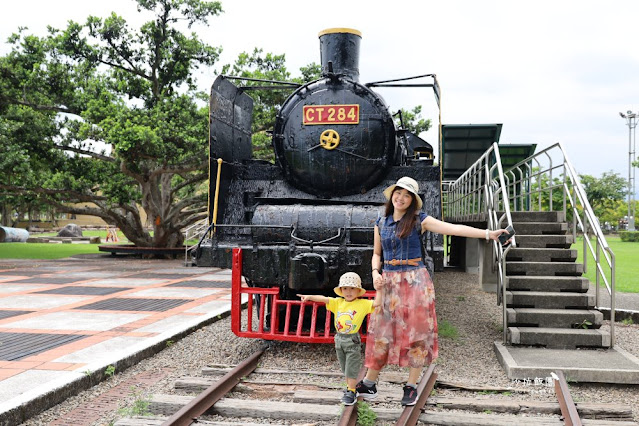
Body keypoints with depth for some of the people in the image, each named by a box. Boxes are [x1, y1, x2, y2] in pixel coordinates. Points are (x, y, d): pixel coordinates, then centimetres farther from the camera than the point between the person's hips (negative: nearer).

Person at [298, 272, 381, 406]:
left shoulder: (362, 304, -7)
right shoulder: (338, 302, 3)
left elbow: (376, 303, -15)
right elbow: (324, 299, -5)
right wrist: (309, 296, -16)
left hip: (353, 340, -5)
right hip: (339, 339, 5)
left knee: (351, 368, 0)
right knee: (345, 368, 17)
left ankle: (351, 392, 8)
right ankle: (350, 388, 32)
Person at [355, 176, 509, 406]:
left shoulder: (418, 220, -3)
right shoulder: (381, 223, 9)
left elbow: (454, 228, -11)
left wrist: (488, 234, -20)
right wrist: (375, 273, -4)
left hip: (414, 281, -3)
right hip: (388, 282, 3)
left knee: (415, 331, 0)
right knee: (381, 332, 4)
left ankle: (411, 387, 12)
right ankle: (369, 384, 13)